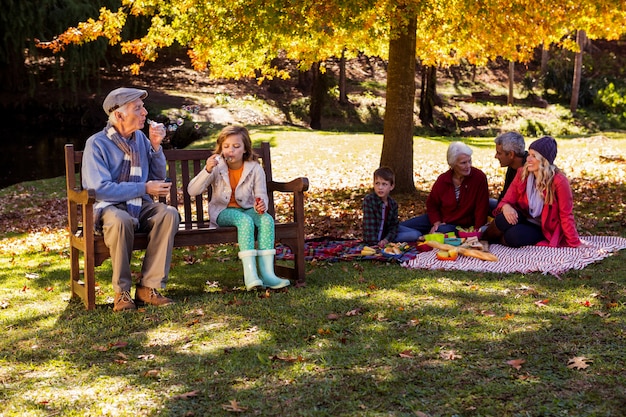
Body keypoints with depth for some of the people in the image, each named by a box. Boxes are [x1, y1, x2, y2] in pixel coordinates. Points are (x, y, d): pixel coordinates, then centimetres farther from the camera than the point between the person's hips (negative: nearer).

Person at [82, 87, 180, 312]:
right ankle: (122, 292, -23)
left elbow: (158, 179, 15)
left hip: (140, 208, 5)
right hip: (109, 208, -5)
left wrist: (155, 146, 1)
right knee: (120, 221, -39)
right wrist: (144, 188, -17)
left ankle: (148, 288, -25)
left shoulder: (140, 138, 10)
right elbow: (100, 189, -18)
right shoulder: (97, 144, -8)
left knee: (169, 214, -26)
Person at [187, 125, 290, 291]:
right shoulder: (217, 167, -7)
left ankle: (266, 272, -35)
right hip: (223, 211, -3)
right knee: (245, 221, -36)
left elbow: (261, 195, -2)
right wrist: (207, 170, -30)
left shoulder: (255, 168, -2)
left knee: (267, 220, -30)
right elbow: (192, 191, -15)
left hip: (247, 209, 3)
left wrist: (261, 205, -28)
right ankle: (250, 274, -45)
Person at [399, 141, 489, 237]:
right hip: (439, 219, 4)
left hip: (460, 225, -4)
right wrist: (436, 223, -9)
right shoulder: (443, 179, -5)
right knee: (401, 227, -7)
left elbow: (481, 208, -15)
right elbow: (431, 203, 8)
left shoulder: (479, 177, -16)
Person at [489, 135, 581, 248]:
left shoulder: (558, 181, -21)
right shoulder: (522, 173, -7)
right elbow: (508, 200, -4)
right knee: (503, 220, -30)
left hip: (546, 230, -4)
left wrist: (575, 243, -12)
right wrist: (506, 207, -29)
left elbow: (566, 215, -14)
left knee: (513, 236, -33)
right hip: (525, 219, 4)